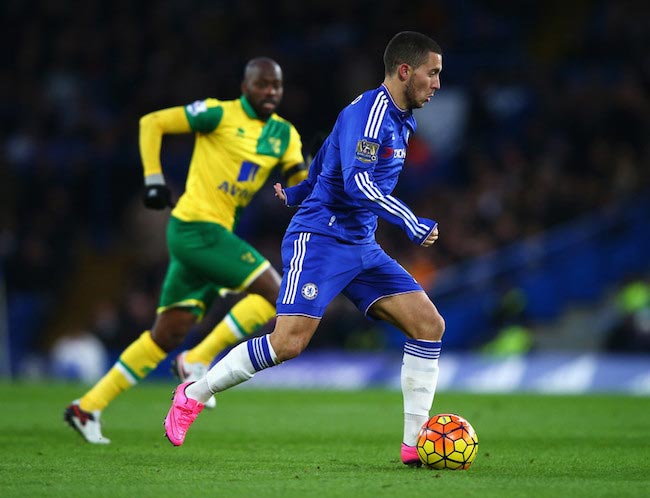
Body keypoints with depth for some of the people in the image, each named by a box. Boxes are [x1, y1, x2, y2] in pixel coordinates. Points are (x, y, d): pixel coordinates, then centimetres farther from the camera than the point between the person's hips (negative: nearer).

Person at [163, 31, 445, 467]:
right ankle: (193, 395, 3)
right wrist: (411, 223, -27)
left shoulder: (399, 120, 15)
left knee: (430, 324, -4)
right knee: (289, 342, -18)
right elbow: (357, 182, -27)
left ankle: (416, 444, -2)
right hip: (320, 238, -9)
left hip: (362, 249, 9)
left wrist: (295, 194, 41)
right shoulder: (368, 112, -15)